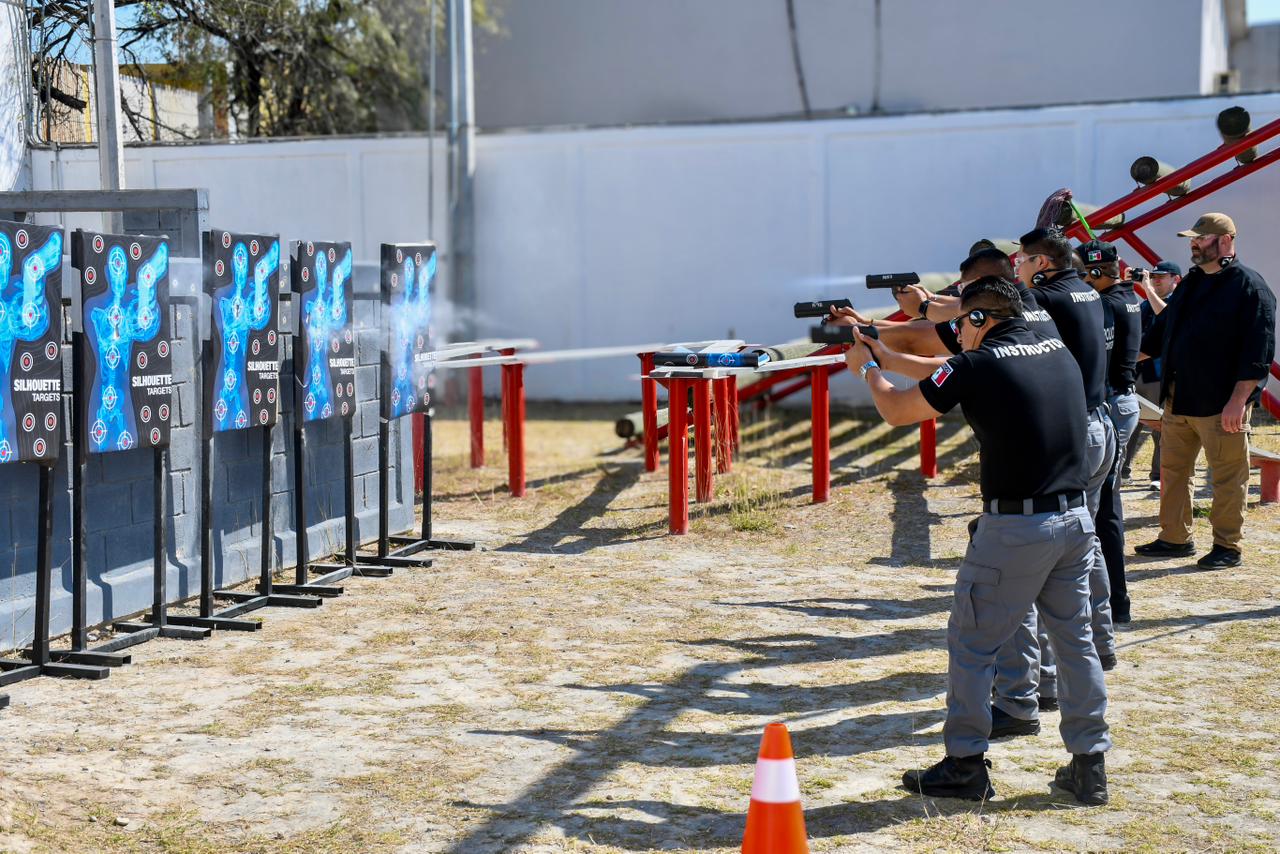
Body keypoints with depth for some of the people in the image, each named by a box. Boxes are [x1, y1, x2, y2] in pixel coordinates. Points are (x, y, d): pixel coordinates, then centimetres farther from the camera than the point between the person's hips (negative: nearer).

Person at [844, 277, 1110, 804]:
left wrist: (868, 368, 21)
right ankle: (1089, 766, 18)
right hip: (1076, 519, 7)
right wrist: (884, 354, 29)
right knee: (1075, 638, 15)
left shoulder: (976, 367, -11)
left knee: (972, 643, 7)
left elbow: (896, 411, 2)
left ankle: (965, 766, 12)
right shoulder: (1058, 351, 10)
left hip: (1014, 528, -7)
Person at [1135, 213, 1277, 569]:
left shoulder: (1249, 286, -10)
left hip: (1221, 406, -8)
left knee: (1228, 479, 1)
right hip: (1179, 401, 8)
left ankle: (1227, 547, 10)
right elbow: (1160, 333, 25)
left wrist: (1238, 400, -20)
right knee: (1173, 470, 13)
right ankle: (1175, 538, 24)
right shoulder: (1191, 284, 15)